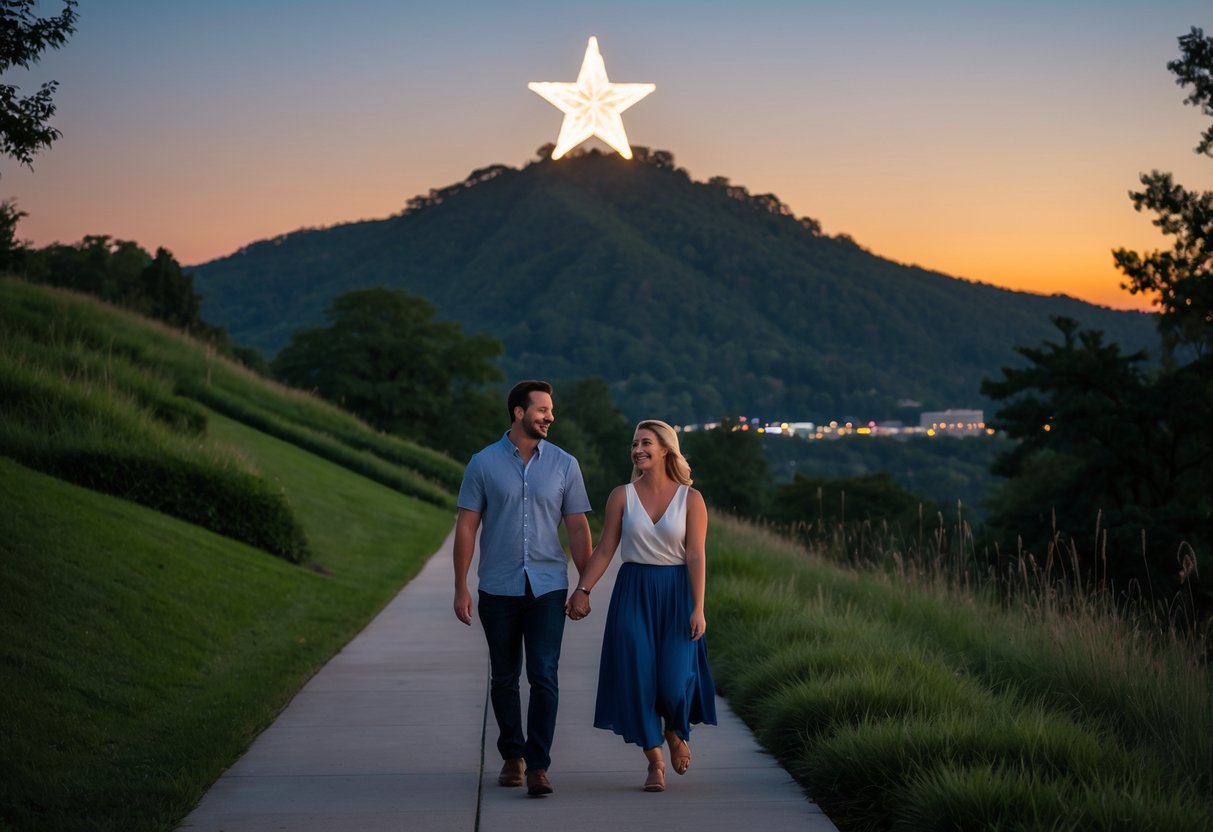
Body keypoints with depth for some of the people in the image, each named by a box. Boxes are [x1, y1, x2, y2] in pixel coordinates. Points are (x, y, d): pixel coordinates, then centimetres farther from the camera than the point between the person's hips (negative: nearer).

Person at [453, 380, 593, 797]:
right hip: (498, 589, 0)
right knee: (504, 678, 10)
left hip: (547, 587, 0)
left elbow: (578, 528, 5)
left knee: (543, 677, -9)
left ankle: (537, 765, -6)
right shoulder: (483, 464, 0)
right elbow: (466, 527, 1)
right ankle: (512, 755, 26)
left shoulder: (564, 464, 3)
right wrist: (461, 587, -3)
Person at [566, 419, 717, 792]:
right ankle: (654, 761, 12)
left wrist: (698, 609, -11)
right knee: (637, 675, -2)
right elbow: (604, 550, 3)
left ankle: (676, 730, 27)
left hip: (676, 593, -1)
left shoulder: (691, 499, -2)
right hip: (633, 593, 1)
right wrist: (582, 590, -6)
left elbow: (696, 557, -6)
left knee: (675, 676, -8)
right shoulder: (622, 496, 2)